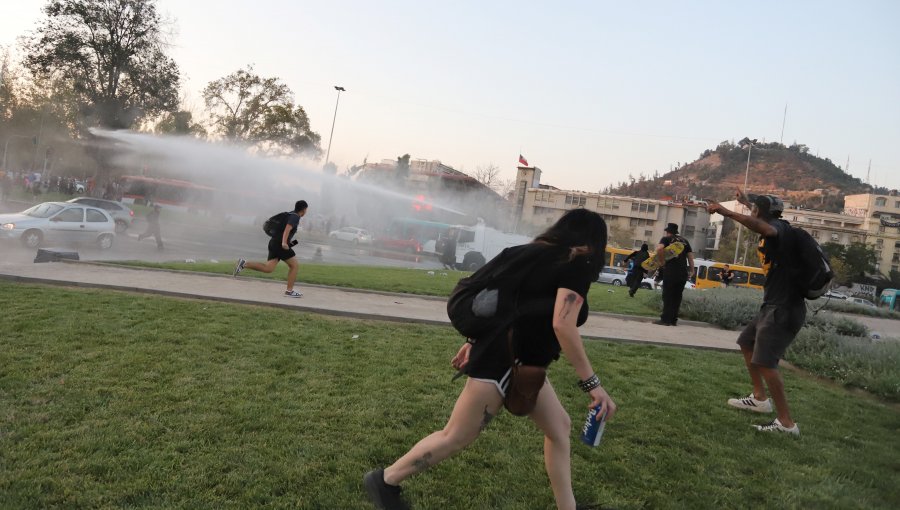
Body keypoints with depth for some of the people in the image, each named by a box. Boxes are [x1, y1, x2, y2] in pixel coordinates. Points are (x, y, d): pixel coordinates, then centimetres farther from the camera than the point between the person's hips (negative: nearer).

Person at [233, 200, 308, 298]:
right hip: (280, 244, -9)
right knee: (295, 266, -1)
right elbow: (287, 229, -24)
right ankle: (289, 291, -1)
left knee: (268, 268, -1)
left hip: (274, 243, 9)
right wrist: (284, 242, -37)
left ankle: (244, 264, -12)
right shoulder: (295, 217, -7)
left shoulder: (290, 215, 22)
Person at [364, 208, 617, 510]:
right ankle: (385, 481, 15)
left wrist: (476, 341, 20)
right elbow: (563, 326, -24)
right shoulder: (578, 266, -12)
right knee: (456, 437, 0)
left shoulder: (542, 256, 15)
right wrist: (592, 384, -21)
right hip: (503, 358, -10)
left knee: (559, 427, 13)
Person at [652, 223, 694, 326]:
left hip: (671, 272, -5)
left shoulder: (666, 239, 3)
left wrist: (662, 261, -8)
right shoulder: (684, 241, 18)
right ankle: (673, 320, 12)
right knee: (677, 297, 11)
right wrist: (692, 270, 18)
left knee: (668, 296, 0)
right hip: (683, 273, 5)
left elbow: (659, 248, -18)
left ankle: (666, 319, -1)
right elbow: (690, 256, 15)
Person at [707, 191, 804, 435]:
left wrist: (727, 212, -46)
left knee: (764, 362, -18)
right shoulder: (774, 227, 14)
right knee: (747, 342, 24)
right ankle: (760, 398, 34)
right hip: (773, 306, 11)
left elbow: (761, 226, -40)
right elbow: (760, 220, 40)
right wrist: (747, 201, 54)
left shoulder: (780, 227, -14)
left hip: (784, 309, -11)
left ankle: (787, 423, -14)